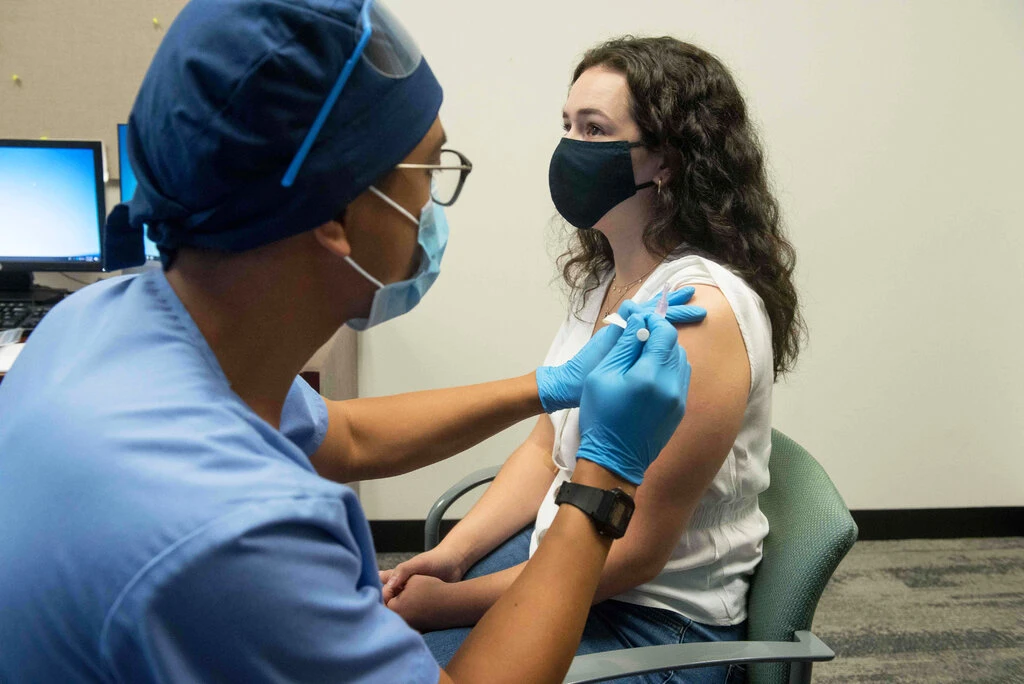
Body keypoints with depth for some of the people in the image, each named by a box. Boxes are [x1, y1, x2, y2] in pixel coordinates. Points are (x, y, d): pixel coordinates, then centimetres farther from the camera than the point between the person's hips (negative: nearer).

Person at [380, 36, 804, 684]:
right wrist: (451, 554, -5)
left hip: (657, 619, -7)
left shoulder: (703, 308, -25)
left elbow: (634, 552, -23)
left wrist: (449, 602, -18)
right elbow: (547, 450, 8)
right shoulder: (606, 276, 2)